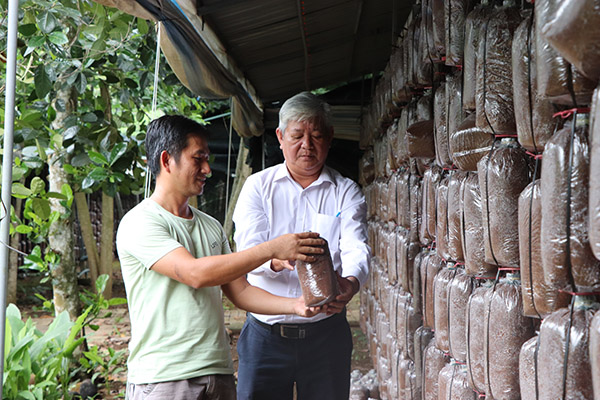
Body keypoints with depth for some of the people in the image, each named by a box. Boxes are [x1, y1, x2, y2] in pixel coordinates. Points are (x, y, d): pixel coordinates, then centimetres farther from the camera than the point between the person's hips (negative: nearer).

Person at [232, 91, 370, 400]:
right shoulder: (258, 186, 5)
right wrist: (277, 259, -32)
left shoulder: (346, 192, 6)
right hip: (265, 333, 0)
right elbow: (247, 249, -9)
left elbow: (356, 249, -10)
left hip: (326, 334, 1)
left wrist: (350, 282, -33)